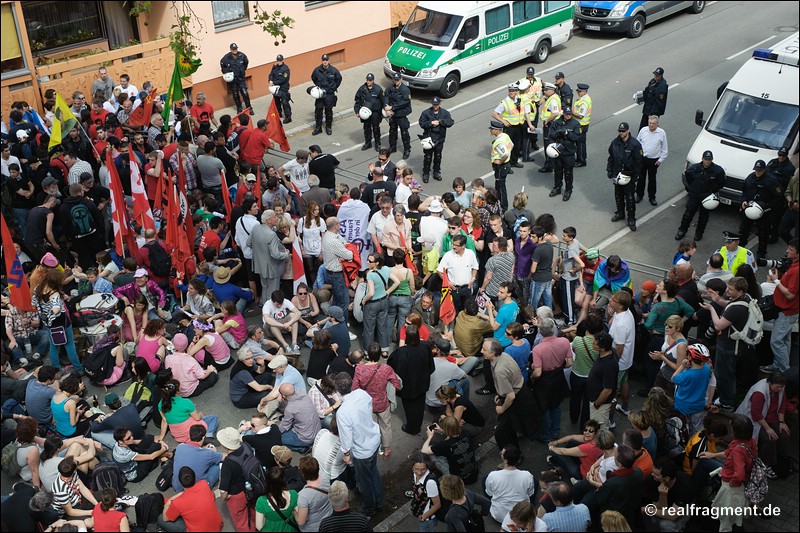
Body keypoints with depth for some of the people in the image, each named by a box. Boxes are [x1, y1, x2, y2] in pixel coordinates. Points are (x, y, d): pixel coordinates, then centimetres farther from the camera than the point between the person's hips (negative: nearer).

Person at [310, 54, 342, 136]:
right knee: (318, 110, 1)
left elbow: (339, 79, 8)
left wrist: (333, 88, 6)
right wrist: (318, 86, 9)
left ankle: (328, 127, 22)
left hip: (330, 94, -1)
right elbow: (313, 78, 15)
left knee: (328, 110, 7)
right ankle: (318, 127, 12)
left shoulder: (333, 70, -8)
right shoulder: (317, 70, -5)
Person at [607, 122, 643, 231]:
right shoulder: (615, 142, 0)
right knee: (618, 195, 17)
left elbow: (638, 161, -10)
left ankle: (631, 219, 8)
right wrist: (609, 170, 9)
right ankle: (620, 213, 36)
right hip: (617, 174, 5)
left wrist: (636, 176, -11)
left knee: (630, 197, -1)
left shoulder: (635, 144, -14)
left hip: (629, 175, -5)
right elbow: (611, 157, 12)